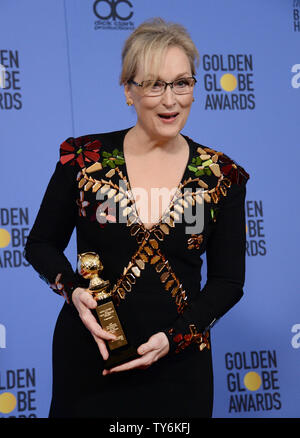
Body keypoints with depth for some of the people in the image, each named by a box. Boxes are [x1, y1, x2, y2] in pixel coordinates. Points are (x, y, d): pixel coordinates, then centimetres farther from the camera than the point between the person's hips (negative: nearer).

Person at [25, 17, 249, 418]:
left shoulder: (221, 176, -1)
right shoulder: (84, 158, -3)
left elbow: (228, 280, 2)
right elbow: (41, 244, 6)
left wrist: (173, 336, -11)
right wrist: (74, 290, -13)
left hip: (177, 365, 1)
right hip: (87, 357, 0)